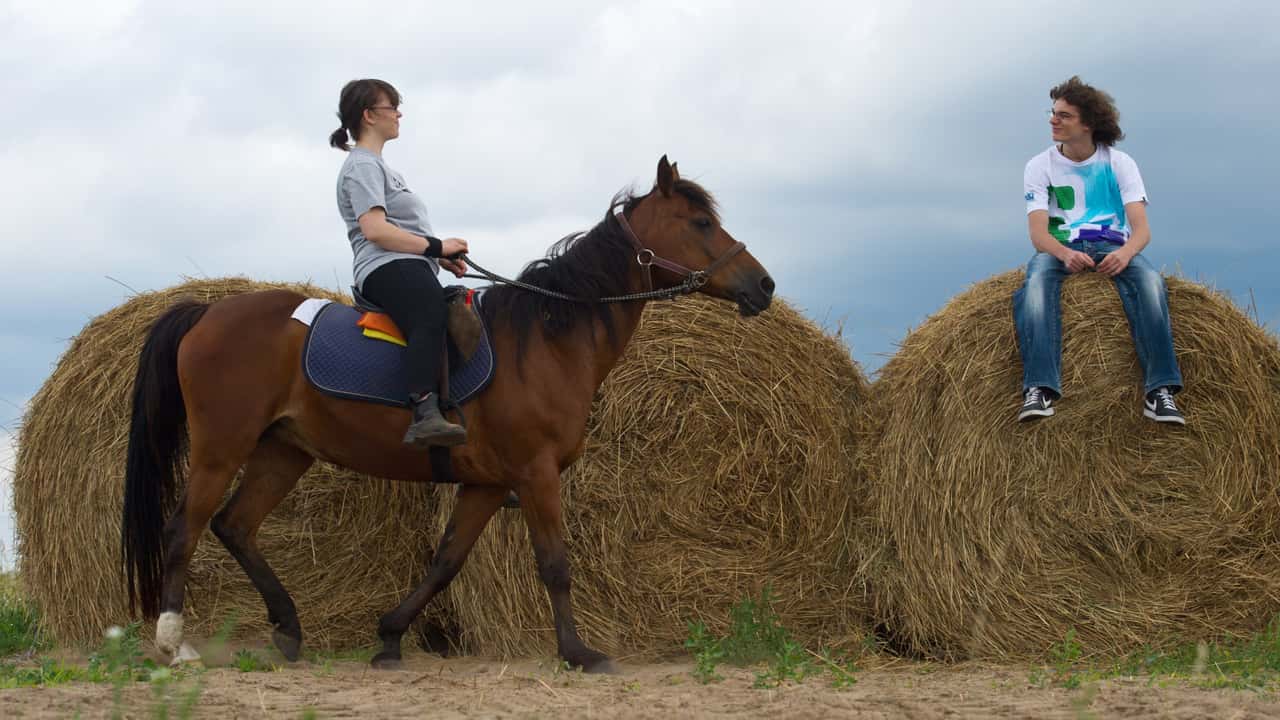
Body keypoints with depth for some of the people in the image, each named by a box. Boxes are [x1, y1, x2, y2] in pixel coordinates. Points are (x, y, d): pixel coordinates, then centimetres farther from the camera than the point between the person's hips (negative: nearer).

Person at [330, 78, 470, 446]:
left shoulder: (377, 166, 32)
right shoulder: (363, 166, -1)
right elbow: (375, 230, -16)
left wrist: (442, 259, 22)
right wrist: (436, 247, -11)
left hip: (410, 269, 12)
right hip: (388, 269, -12)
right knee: (432, 316, -39)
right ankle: (425, 415, -59)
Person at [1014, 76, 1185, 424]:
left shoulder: (1120, 163, 4)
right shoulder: (1040, 166, 5)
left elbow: (1141, 227, -6)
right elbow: (1038, 232, -7)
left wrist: (1125, 252, -31)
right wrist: (1064, 253, -31)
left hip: (1112, 247, 0)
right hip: (1059, 247, 0)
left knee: (1149, 278, -34)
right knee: (1036, 281, -36)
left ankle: (1159, 391, -41)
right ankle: (1039, 390, -48)